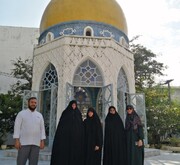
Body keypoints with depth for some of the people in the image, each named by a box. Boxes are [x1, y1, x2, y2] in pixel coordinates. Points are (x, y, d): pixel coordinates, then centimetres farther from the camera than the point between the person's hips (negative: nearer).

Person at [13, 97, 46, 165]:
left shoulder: (39, 115, 12)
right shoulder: (21, 113, 4)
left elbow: (42, 129, 10)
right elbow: (17, 127, -2)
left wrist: (42, 141, 1)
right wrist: (17, 140, -10)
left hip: (36, 143, 3)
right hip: (24, 143, -3)